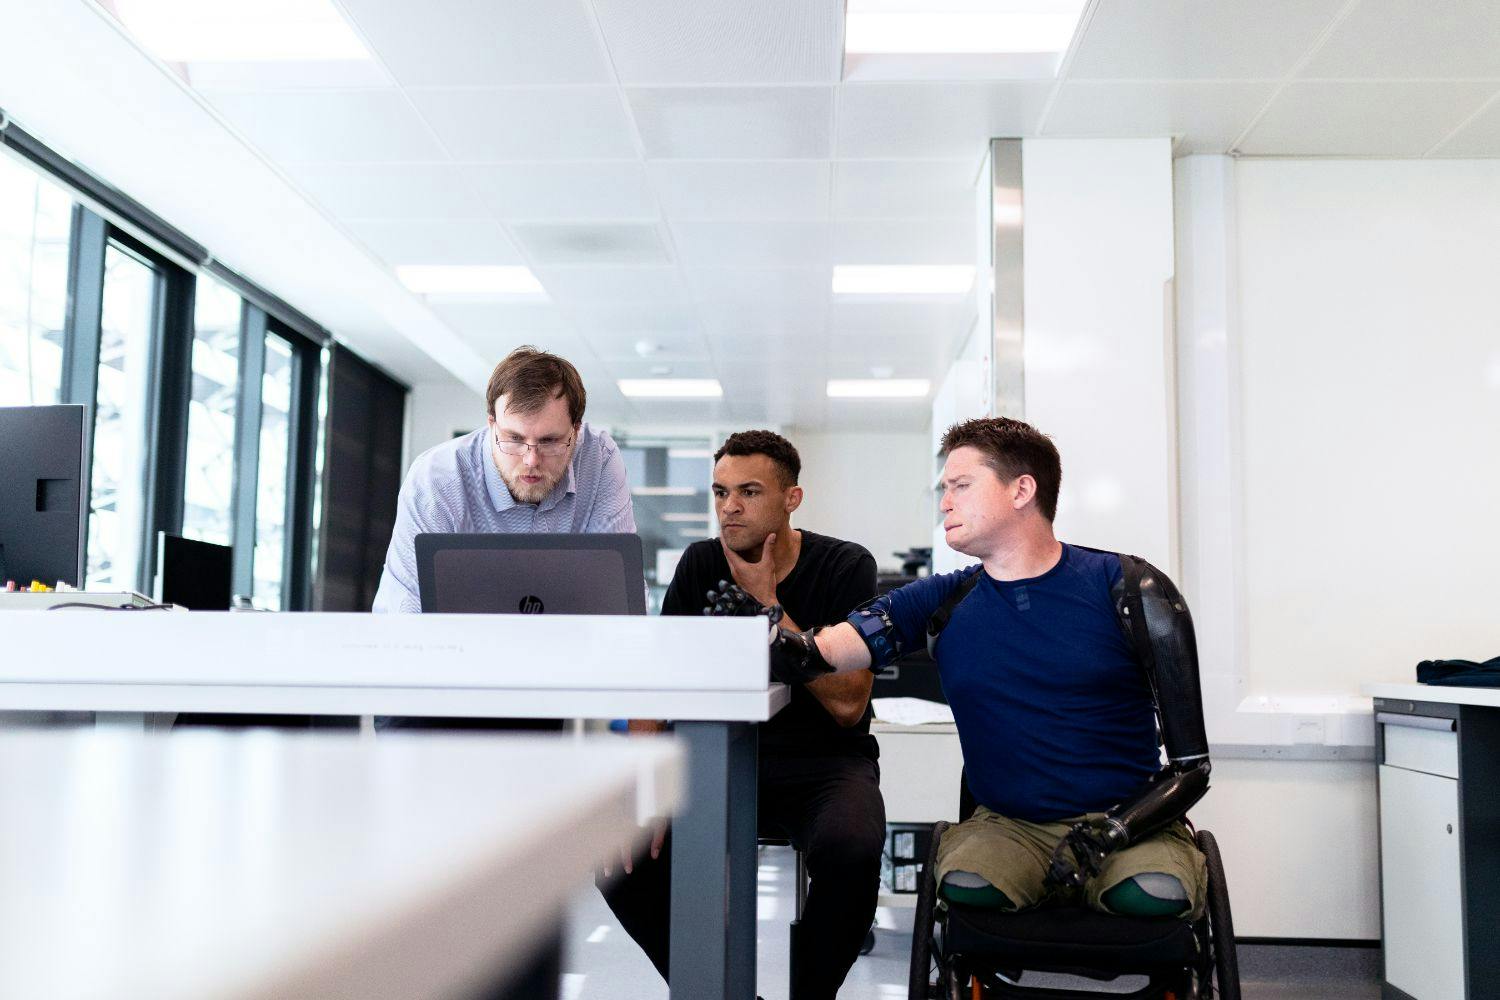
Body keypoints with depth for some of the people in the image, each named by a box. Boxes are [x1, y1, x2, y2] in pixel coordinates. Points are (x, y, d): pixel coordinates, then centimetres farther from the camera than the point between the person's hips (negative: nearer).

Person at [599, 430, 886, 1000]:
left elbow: (848, 706, -16)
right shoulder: (700, 565, 3)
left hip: (825, 762, -3)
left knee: (851, 850, -35)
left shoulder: (845, 567, -7)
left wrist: (767, 604, -17)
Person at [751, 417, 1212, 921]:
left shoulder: (1126, 588, -3)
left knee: (1155, 895, -33)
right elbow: (813, 653, -10)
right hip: (1010, 823, 2)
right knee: (964, 885, -30)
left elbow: (1190, 765, -5)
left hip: (1129, 821, -2)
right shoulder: (944, 603, 4)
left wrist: (1110, 831, -20)